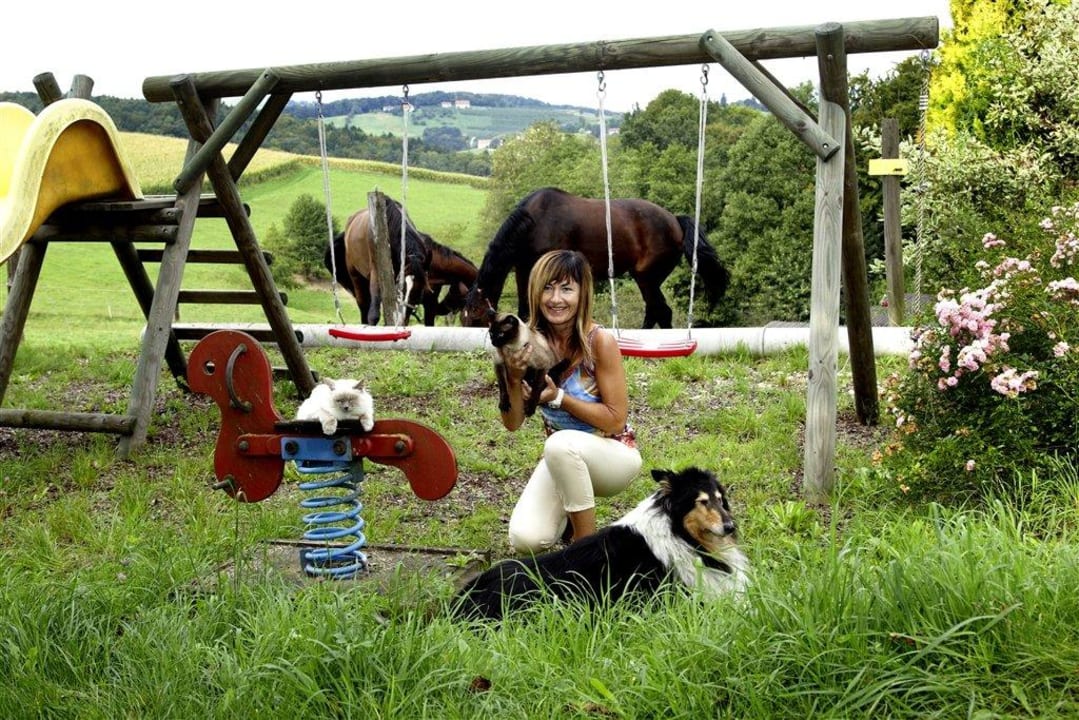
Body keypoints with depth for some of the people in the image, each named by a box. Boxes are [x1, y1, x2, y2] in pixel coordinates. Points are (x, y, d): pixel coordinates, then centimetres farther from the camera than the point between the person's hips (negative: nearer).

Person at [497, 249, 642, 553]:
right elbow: (512, 423, -5)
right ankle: (571, 511, 17)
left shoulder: (599, 341, -20)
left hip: (614, 454, -4)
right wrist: (514, 379, -23)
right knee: (525, 539, -19)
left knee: (561, 444, -37)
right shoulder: (530, 343, -8)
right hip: (563, 458, 4)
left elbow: (616, 420, -16)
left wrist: (558, 397, -25)